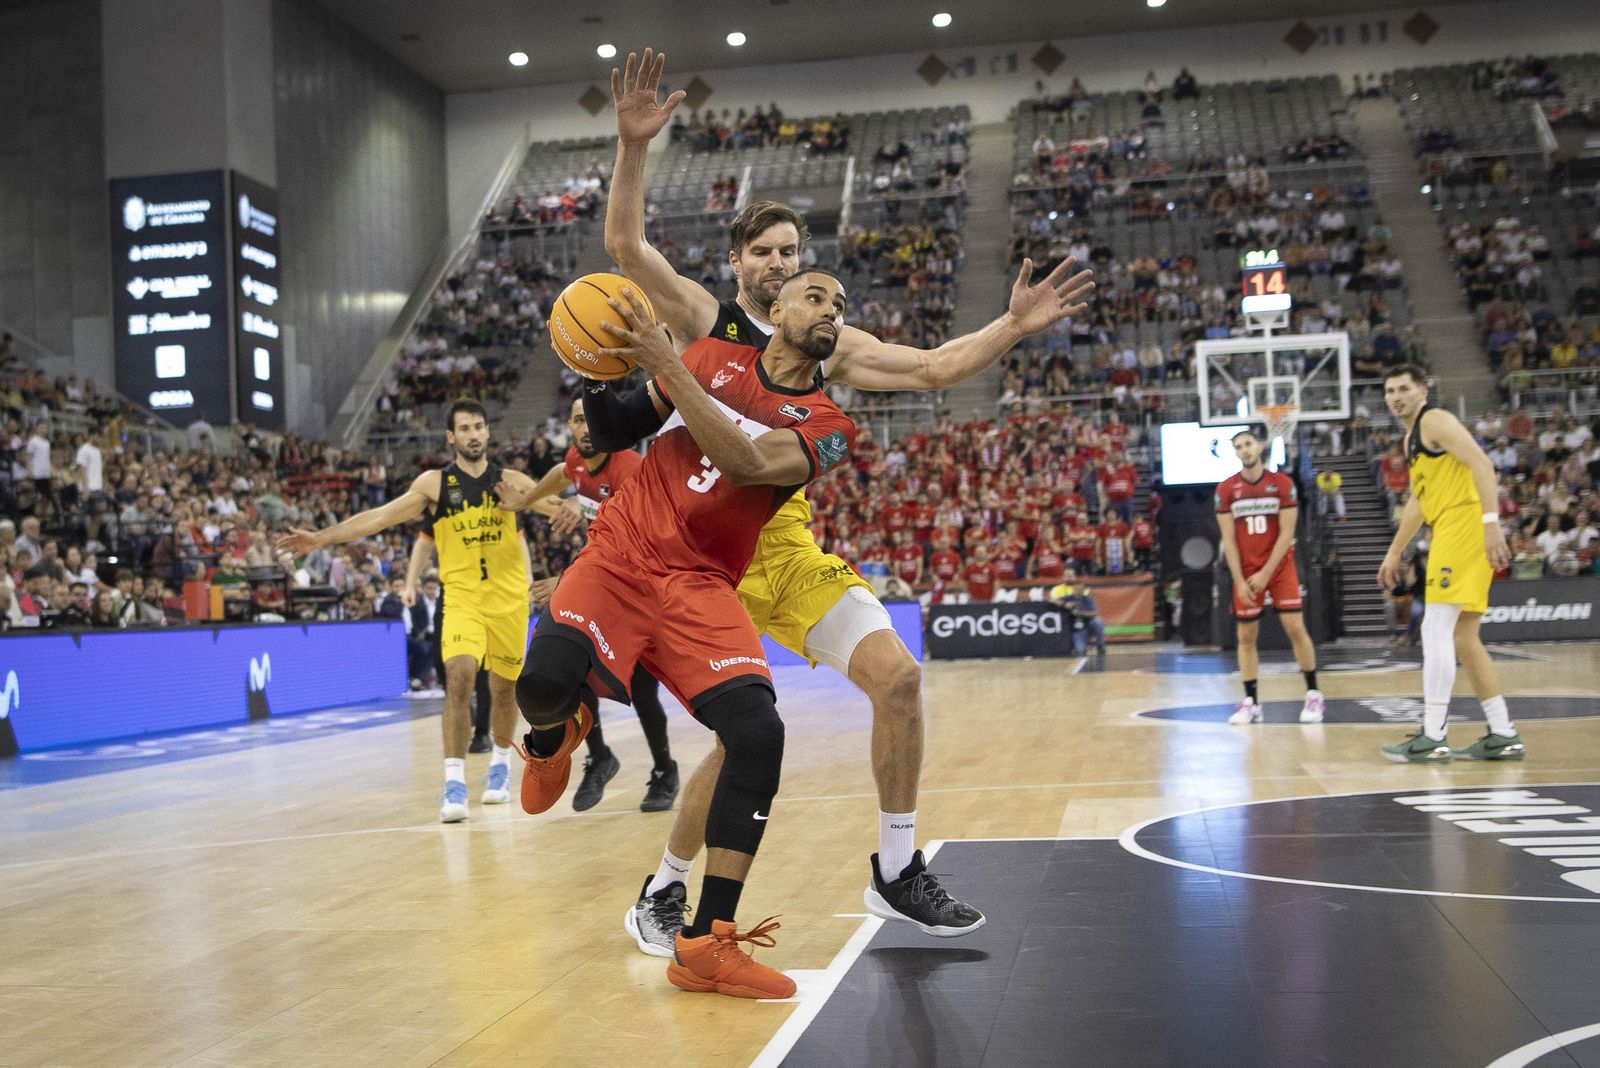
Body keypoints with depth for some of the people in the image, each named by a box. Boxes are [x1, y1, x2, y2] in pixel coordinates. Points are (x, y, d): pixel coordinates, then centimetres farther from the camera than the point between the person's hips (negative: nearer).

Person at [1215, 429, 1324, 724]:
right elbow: (1228, 539, -2)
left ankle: (1313, 695, 5)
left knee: (1295, 628, -8)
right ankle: (1250, 703, 8)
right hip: (1246, 572, 2)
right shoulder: (1226, 489, -1)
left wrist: (1266, 573, -13)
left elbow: (1286, 533, -7)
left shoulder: (1283, 484, -4)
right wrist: (1239, 581, -9)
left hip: (1279, 567, -1)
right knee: (1246, 636, 1)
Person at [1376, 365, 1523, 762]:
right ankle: (1504, 736, 14)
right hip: (1451, 531, 10)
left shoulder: (1435, 420, -5)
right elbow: (1418, 499, 33)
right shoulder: (1411, 438, 24)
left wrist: (1491, 522, -26)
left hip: (1464, 523, -10)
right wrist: (1394, 551, 33)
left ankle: (1432, 739, -11)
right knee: (1463, 639, 11)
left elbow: (1482, 464, -16)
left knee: (1436, 630, -12)